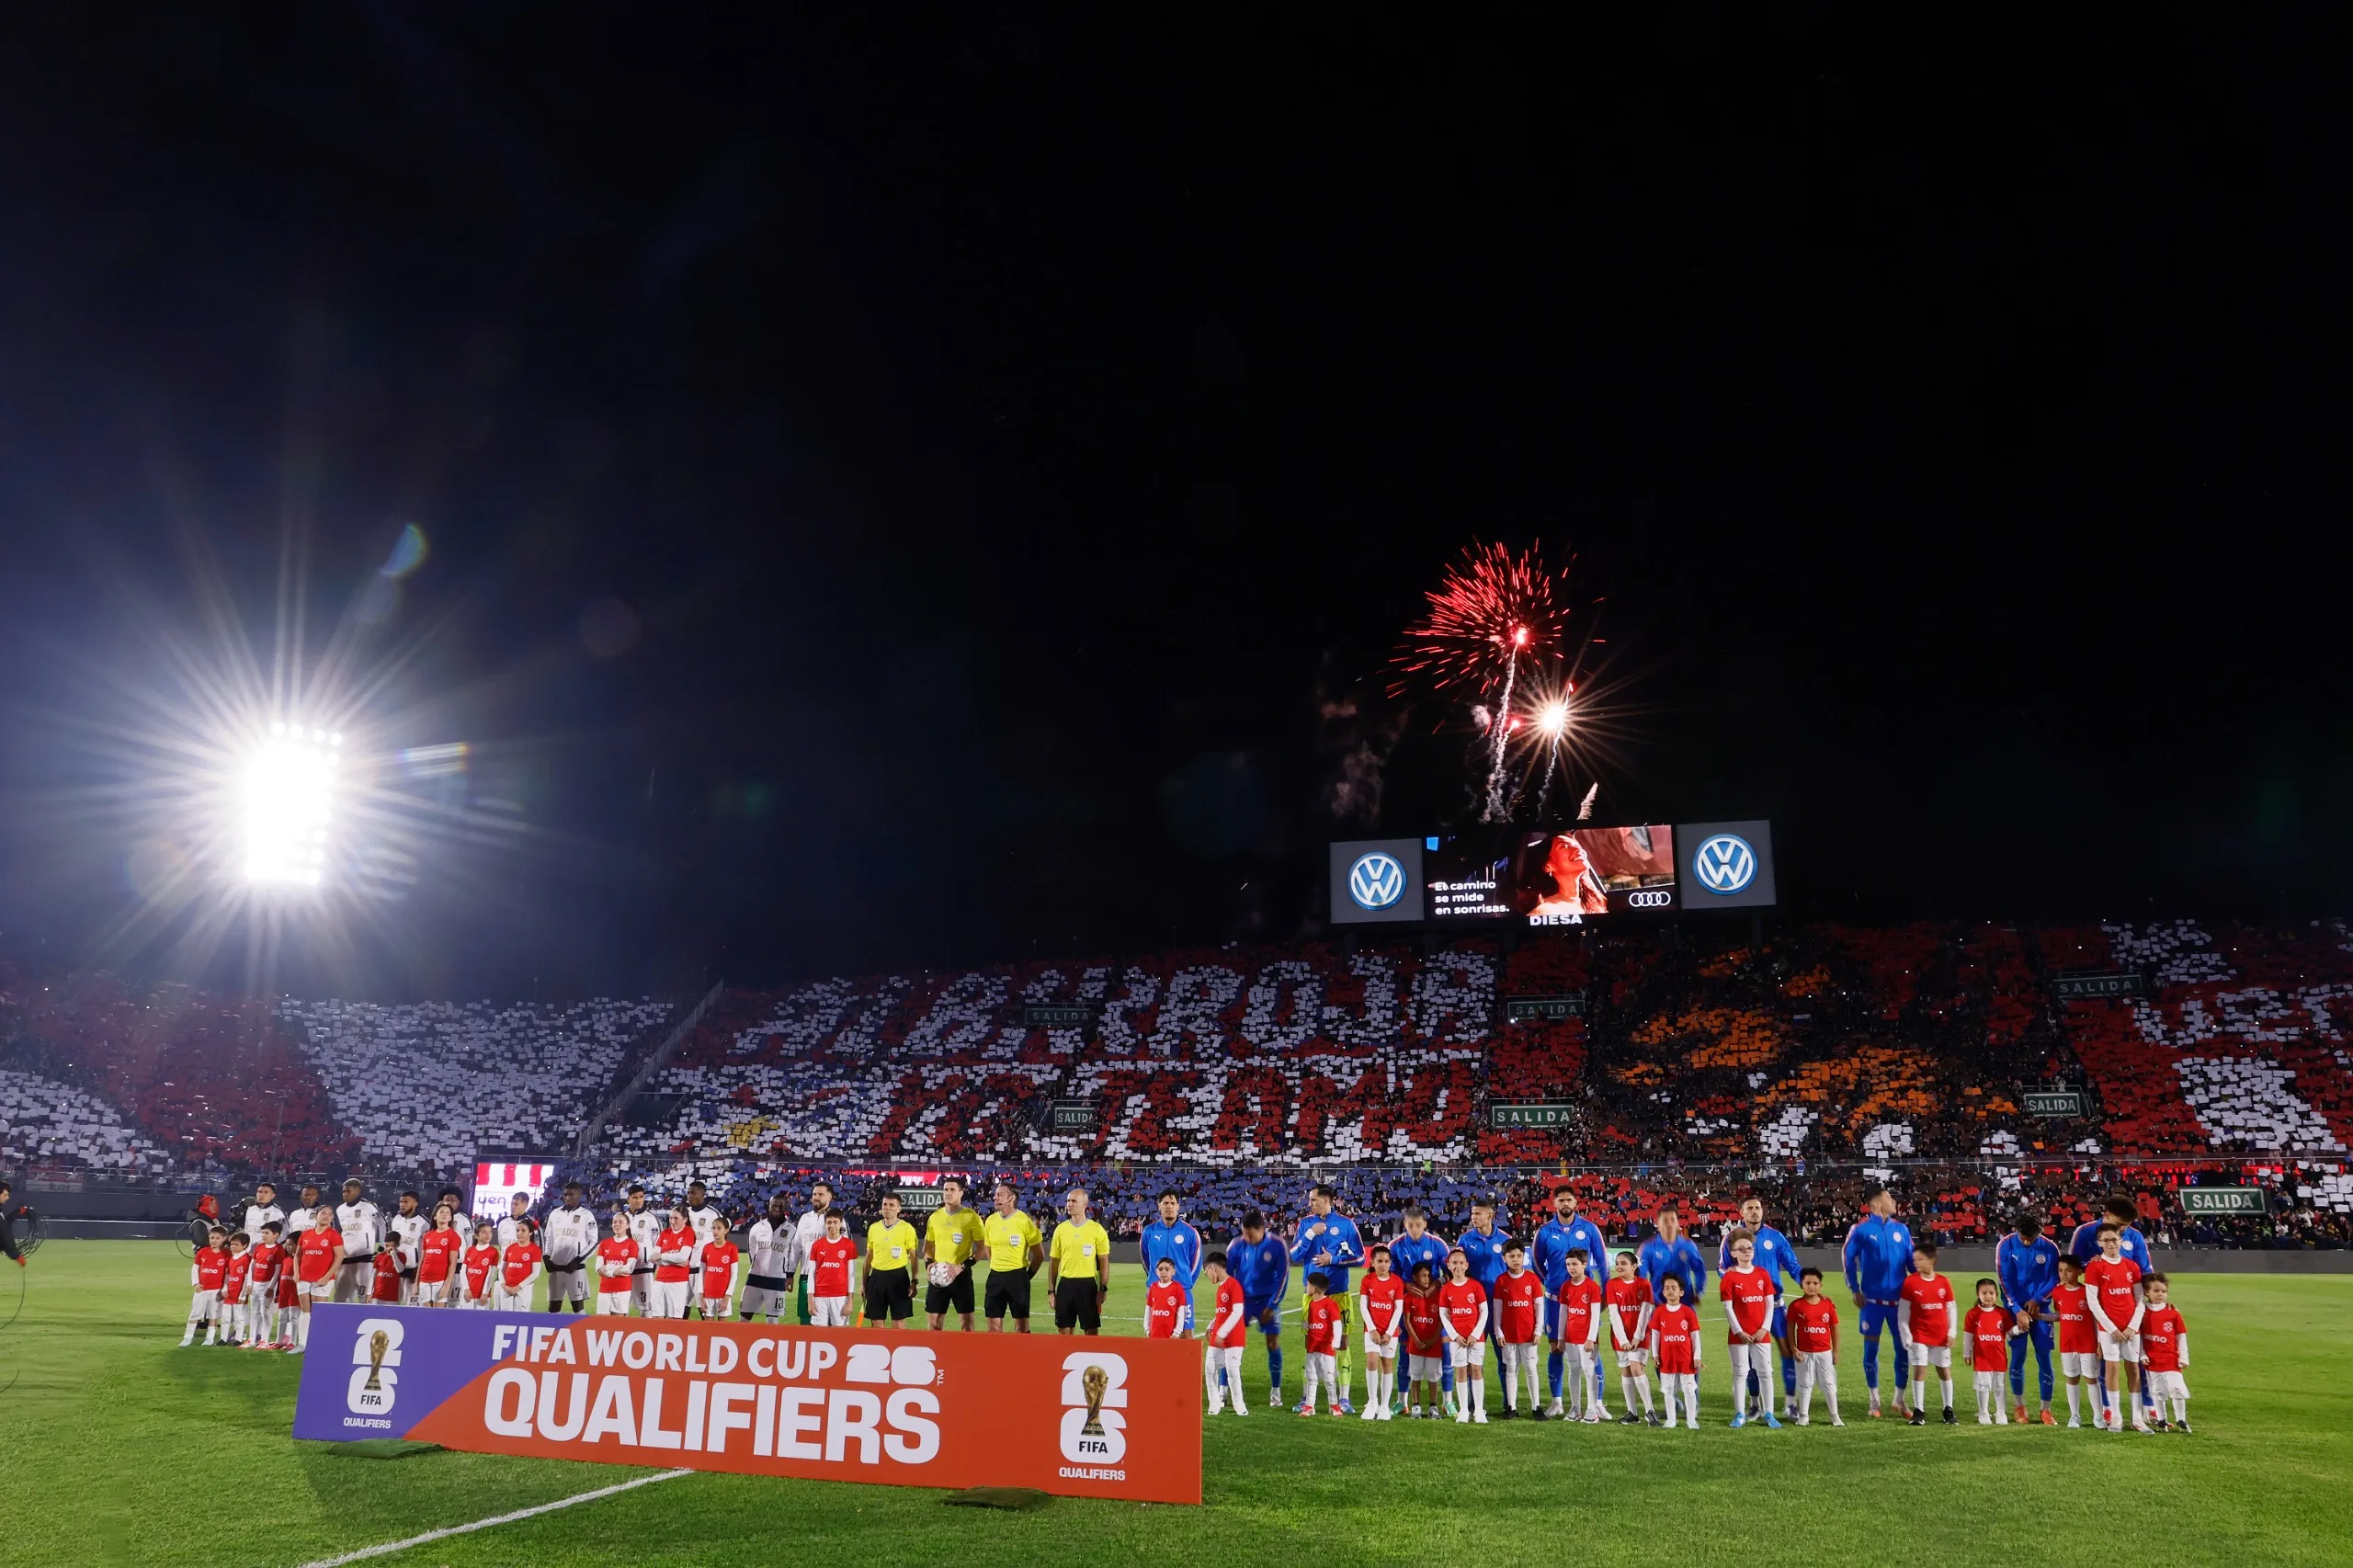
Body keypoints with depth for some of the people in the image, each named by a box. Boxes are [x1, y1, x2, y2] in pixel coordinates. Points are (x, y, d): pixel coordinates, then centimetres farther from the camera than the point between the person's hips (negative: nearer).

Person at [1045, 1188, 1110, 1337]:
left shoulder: (1096, 1229, -3)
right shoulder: (1060, 1229, 6)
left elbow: (1104, 1261, -1)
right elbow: (1053, 1261, 10)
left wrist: (1103, 1289, -8)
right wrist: (1051, 1290, 7)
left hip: (1088, 1285, -3)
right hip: (1065, 1284, 3)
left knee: (1091, 1330, 2)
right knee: (1063, 1330, 7)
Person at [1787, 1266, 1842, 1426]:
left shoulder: (1828, 1304, -3)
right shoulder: (1796, 1305, -8)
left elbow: (1834, 1328, 3)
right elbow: (1791, 1328, -3)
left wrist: (1835, 1351, 3)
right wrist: (1794, 1349, -8)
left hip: (1825, 1352, 1)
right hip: (1804, 1353, -1)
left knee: (1829, 1384, 9)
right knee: (1805, 1384, 8)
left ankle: (1835, 1416, 19)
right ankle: (1803, 1416, 15)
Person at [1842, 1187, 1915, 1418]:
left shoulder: (1901, 1229, 6)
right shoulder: (1861, 1229, -5)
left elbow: (1911, 1260, 11)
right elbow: (1848, 1258, 1)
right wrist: (1855, 1291, -2)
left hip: (1899, 1298, 3)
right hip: (1872, 1299, -3)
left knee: (1903, 1347, 5)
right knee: (1871, 1348, 3)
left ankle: (1899, 1400, 20)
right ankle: (1874, 1401, 15)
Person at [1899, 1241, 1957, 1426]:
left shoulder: (1943, 1282, -1)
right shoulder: (1910, 1282, -7)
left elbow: (1950, 1308, 6)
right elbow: (1902, 1312, -5)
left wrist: (1951, 1333, 0)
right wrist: (1906, 1336, -8)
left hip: (1941, 1336, 2)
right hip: (1919, 1335, -2)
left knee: (1945, 1371, 10)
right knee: (1919, 1370, -4)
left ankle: (1948, 1409, 23)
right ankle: (1919, 1411, 2)